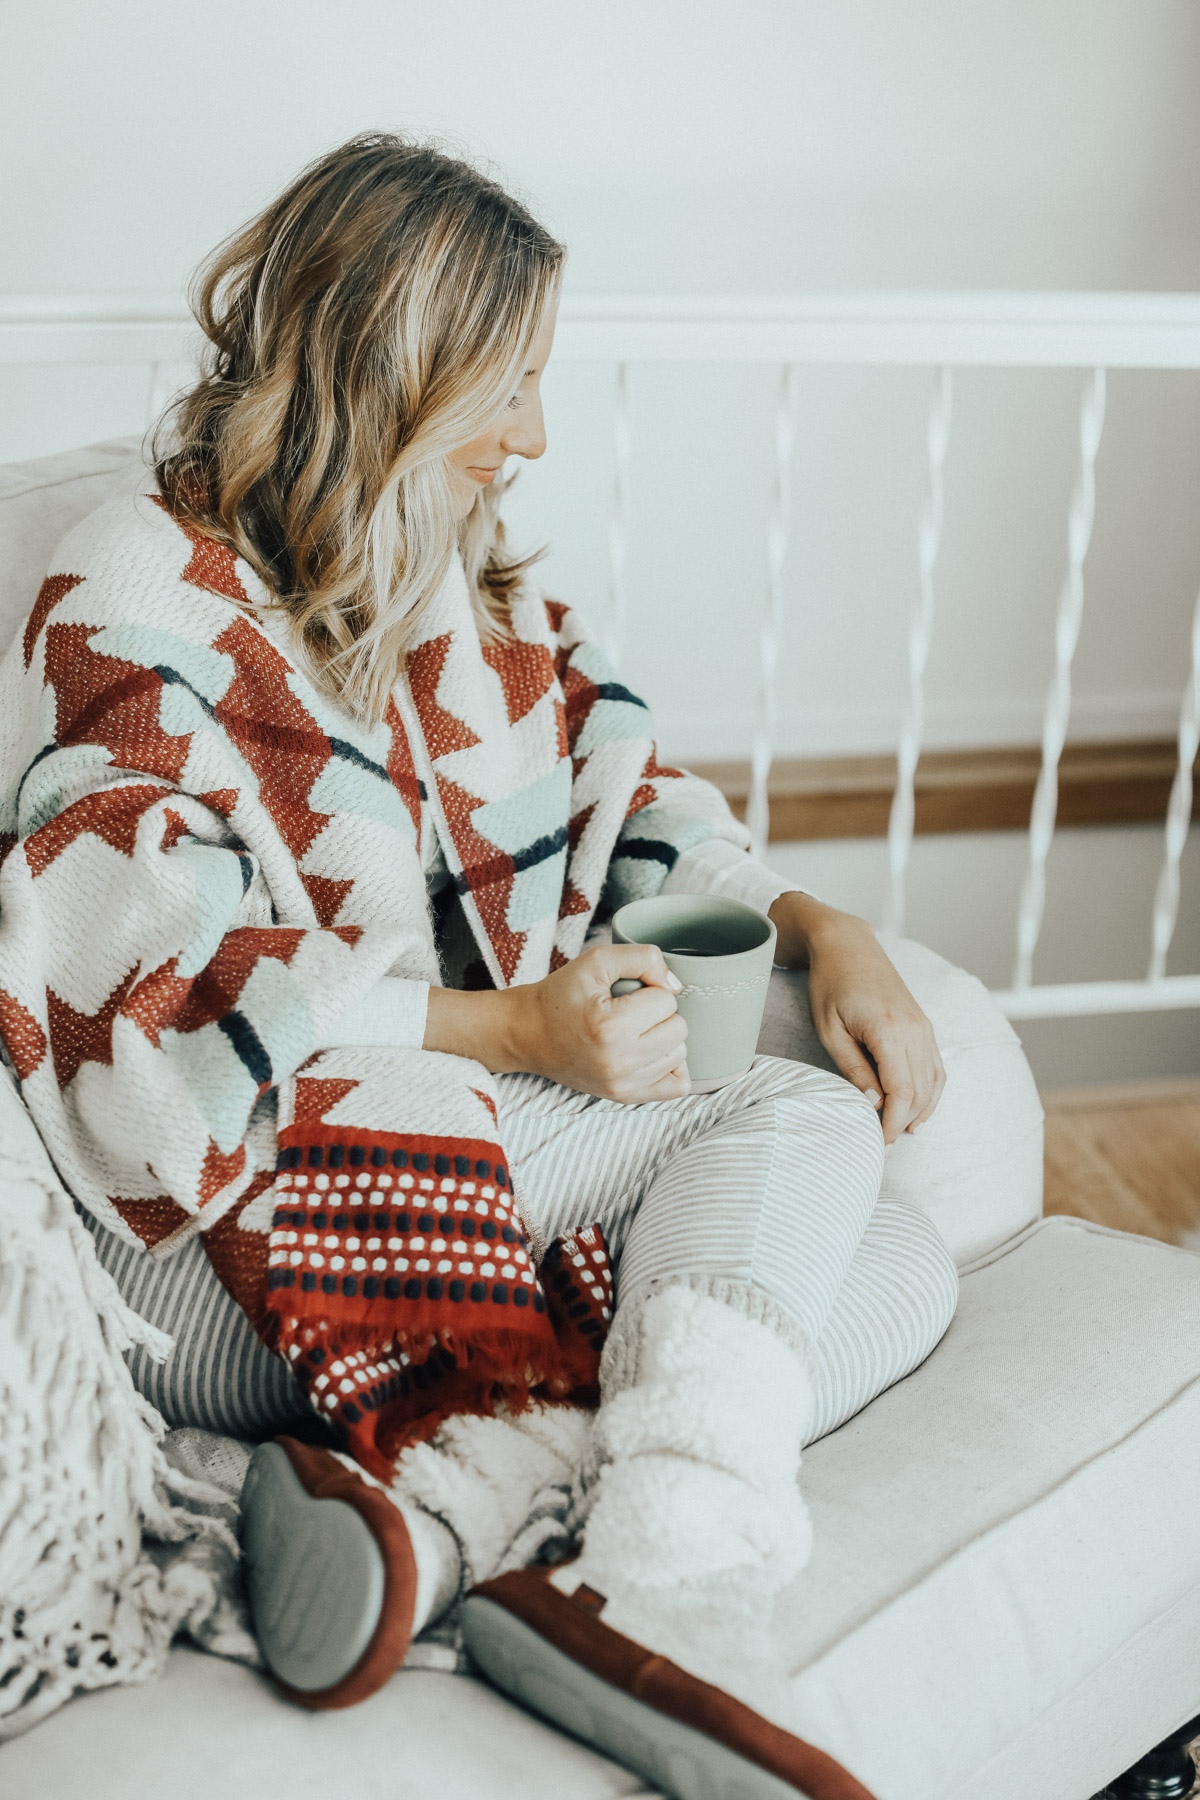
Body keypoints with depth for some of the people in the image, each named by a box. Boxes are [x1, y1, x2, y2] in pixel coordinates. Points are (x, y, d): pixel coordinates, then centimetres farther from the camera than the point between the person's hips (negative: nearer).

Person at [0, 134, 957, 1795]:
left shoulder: (457, 574, 18)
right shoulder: (143, 598, -6)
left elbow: (622, 786, 20)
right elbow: (172, 987, -15)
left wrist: (818, 927, 2)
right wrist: (512, 1033, -19)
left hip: (486, 1136, 8)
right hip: (236, 1236, -8)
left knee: (897, 1272, -11)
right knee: (796, 1115, -18)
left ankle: (440, 1501, -31)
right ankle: (650, 1575, -35)